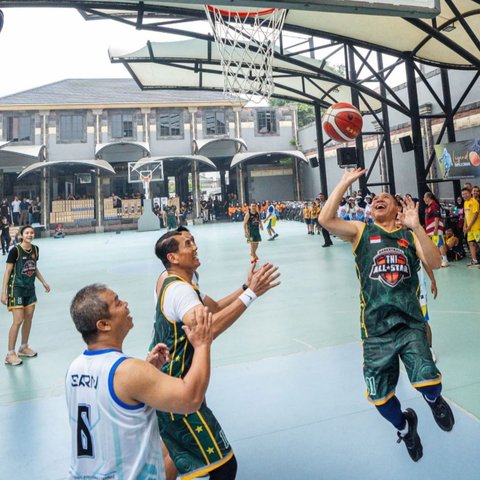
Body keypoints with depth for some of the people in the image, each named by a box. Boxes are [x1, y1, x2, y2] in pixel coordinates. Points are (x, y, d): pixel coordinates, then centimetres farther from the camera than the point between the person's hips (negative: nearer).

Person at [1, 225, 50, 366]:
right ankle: (10, 354, 4)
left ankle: (23, 347, 30)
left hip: (30, 288, 6)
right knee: (18, 321, -8)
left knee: (29, 318, 13)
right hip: (16, 288, -6)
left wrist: (43, 282, 16)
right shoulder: (15, 251, -16)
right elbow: (7, 271, -13)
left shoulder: (35, 249, 2)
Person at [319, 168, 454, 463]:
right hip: (376, 328, 0)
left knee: (429, 385, -13)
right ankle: (404, 427, 44)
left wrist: (416, 226, -18)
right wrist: (345, 182, -10)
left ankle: (435, 401, 29)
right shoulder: (361, 231, 4)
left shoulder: (410, 235, 7)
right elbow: (326, 220, -13)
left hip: (410, 323, 0)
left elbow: (435, 263, -9)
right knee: (380, 398, 7)